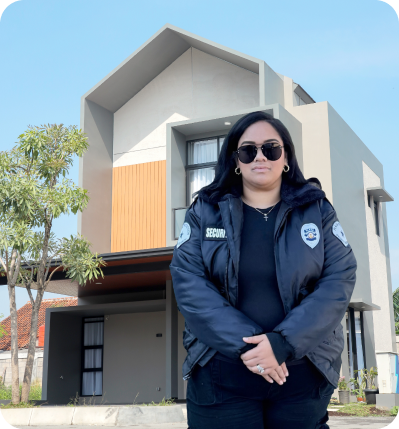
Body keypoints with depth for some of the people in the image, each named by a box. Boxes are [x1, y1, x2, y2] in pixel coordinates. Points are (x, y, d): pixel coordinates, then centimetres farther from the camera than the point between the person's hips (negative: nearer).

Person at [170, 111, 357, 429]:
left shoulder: (318, 211, 3)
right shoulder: (205, 212, 3)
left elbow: (340, 279, -6)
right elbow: (188, 280, -8)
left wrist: (283, 343, -19)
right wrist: (245, 343, -19)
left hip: (303, 377, 1)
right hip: (220, 376, 0)